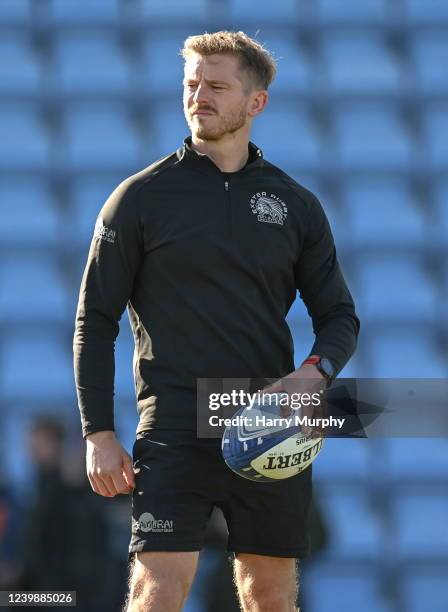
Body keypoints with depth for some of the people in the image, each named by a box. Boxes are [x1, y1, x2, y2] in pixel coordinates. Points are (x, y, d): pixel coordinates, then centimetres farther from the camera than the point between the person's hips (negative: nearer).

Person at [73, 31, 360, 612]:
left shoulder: (296, 205, 11)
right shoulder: (140, 197, 3)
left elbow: (339, 314, 16)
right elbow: (95, 319, 4)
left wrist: (318, 369, -7)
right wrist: (98, 432, -4)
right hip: (175, 427, -3)